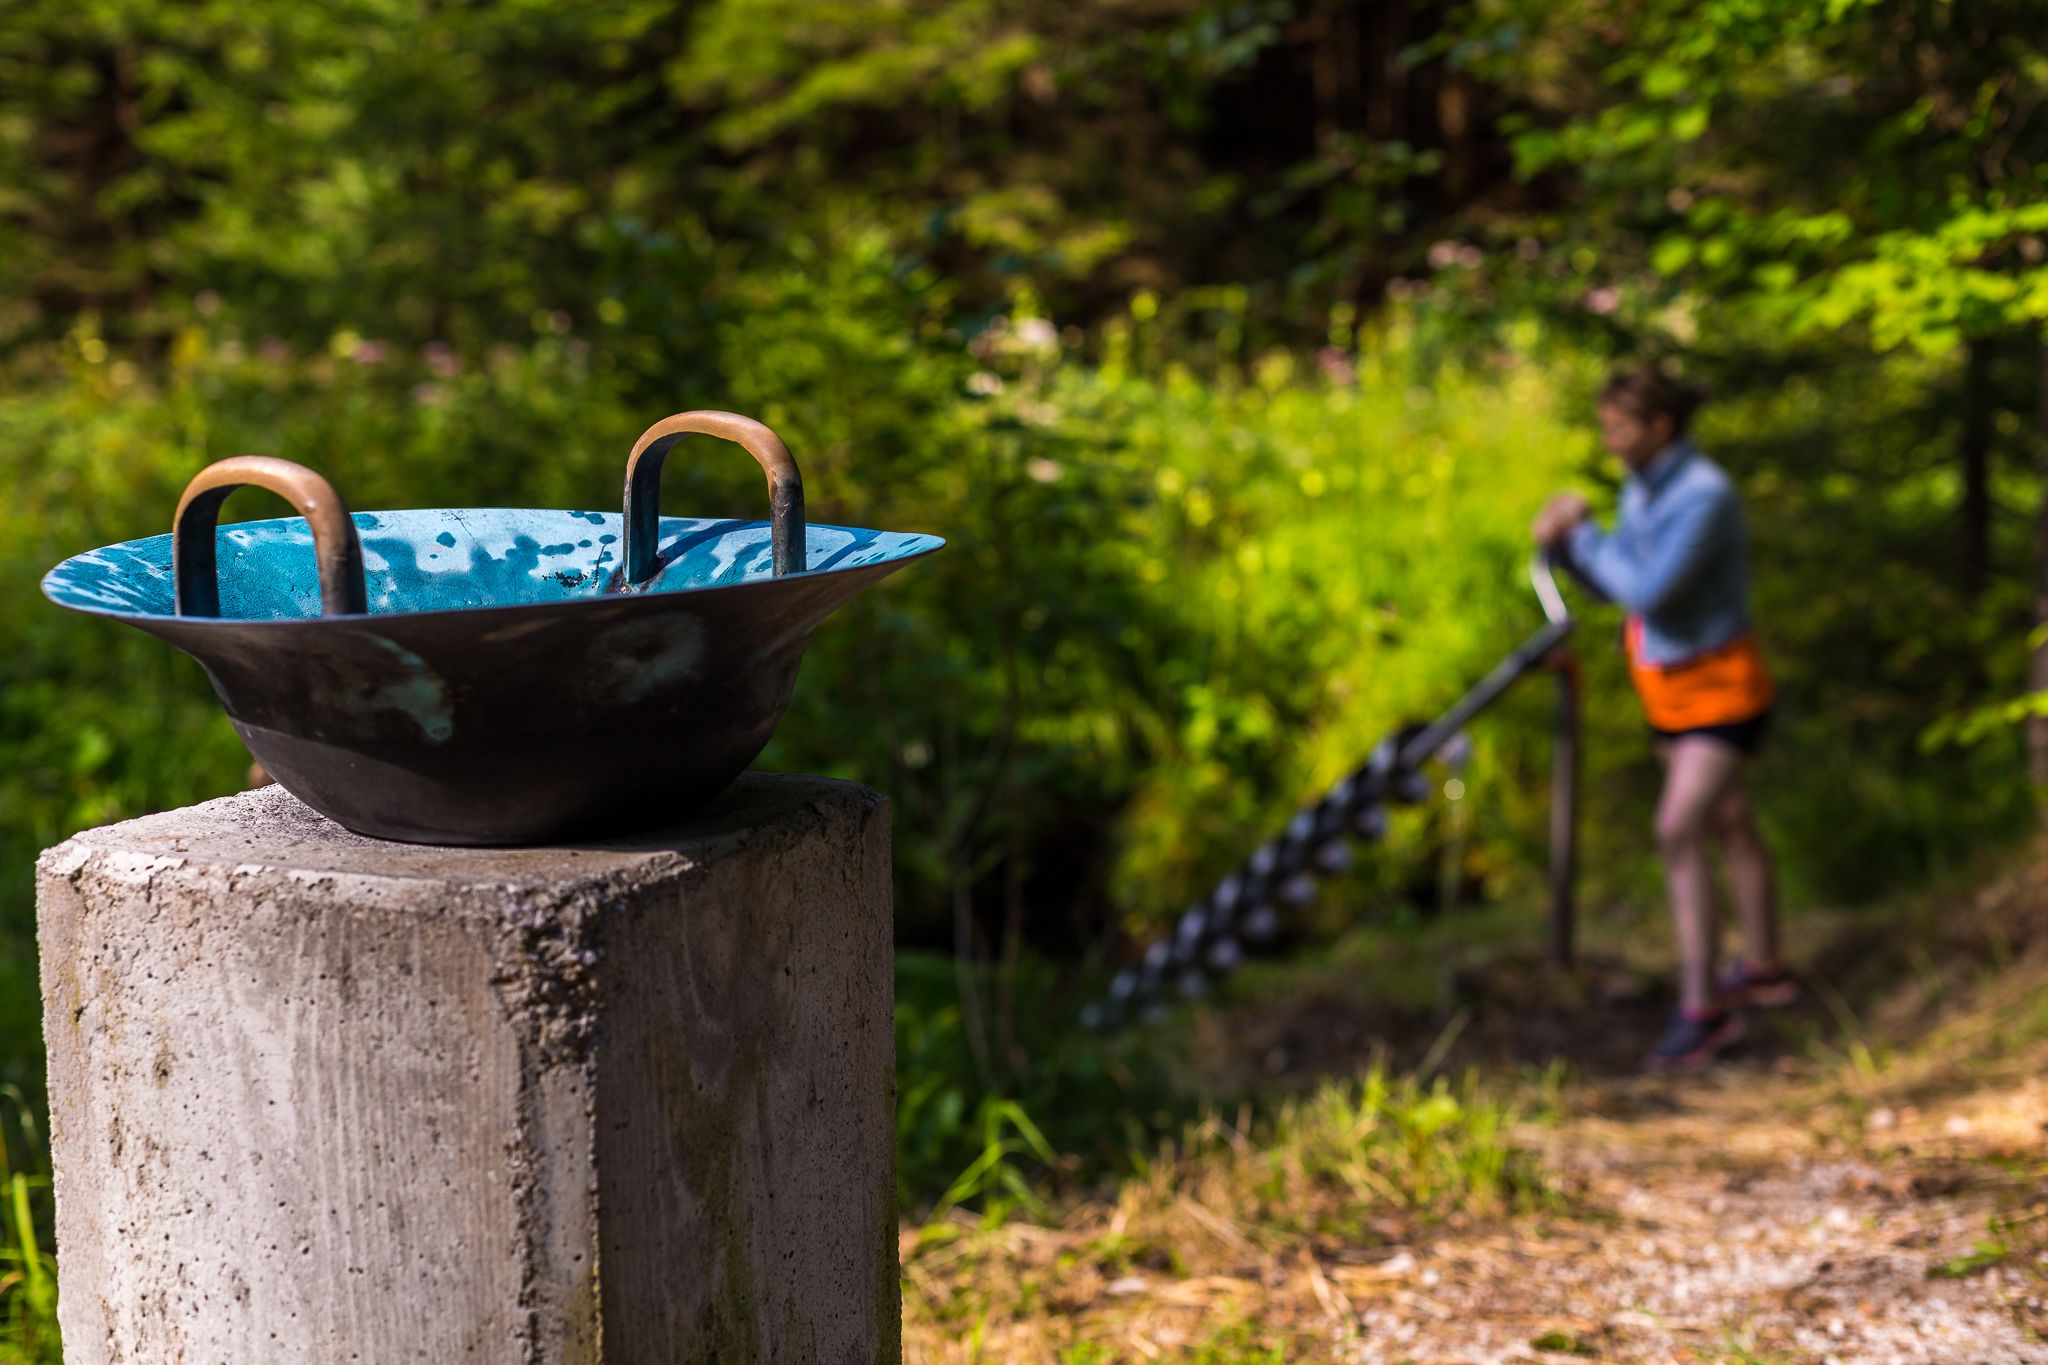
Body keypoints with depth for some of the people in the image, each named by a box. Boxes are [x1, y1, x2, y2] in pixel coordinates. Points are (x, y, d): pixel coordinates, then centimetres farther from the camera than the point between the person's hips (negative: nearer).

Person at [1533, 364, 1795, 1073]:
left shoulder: (1706, 497, -25)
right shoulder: (1643, 488, 3)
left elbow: (1649, 592, -33)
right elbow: (1611, 584, 9)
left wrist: (1584, 529, -21)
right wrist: (1561, 543, -10)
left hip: (1722, 688, -9)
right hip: (1672, 688, 9)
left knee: (1679, 834, -18)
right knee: (1727, 824, 21)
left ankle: (1701, 1009, -12)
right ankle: (1765, 969, 38)